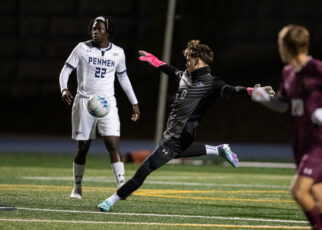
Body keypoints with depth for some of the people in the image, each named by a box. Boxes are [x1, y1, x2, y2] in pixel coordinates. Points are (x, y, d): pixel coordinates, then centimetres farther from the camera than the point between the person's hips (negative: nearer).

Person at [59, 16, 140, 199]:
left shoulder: (118, 52, 6)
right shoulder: (82, 49, -1)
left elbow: (123, 78, 18)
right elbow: (66, 70, -1)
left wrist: (134, 103, 18)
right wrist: (64, 89, -21)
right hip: (84, 102, -1)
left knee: (113, 144, -13)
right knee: (83, 147, 4)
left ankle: (122, 186, -17)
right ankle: (77, 187, 19)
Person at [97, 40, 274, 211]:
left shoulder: (210, 83, -15)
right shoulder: (186, 76, 10)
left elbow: (228, 90, -30)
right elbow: (172, 71, 31)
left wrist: (250, 91, -49)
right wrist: (153, 60, 45)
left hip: (176, 139, -10)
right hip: (171, 135, 10)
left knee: (143, 171, -9)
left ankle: (112, 200, -2)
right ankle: (219, 150, 40)